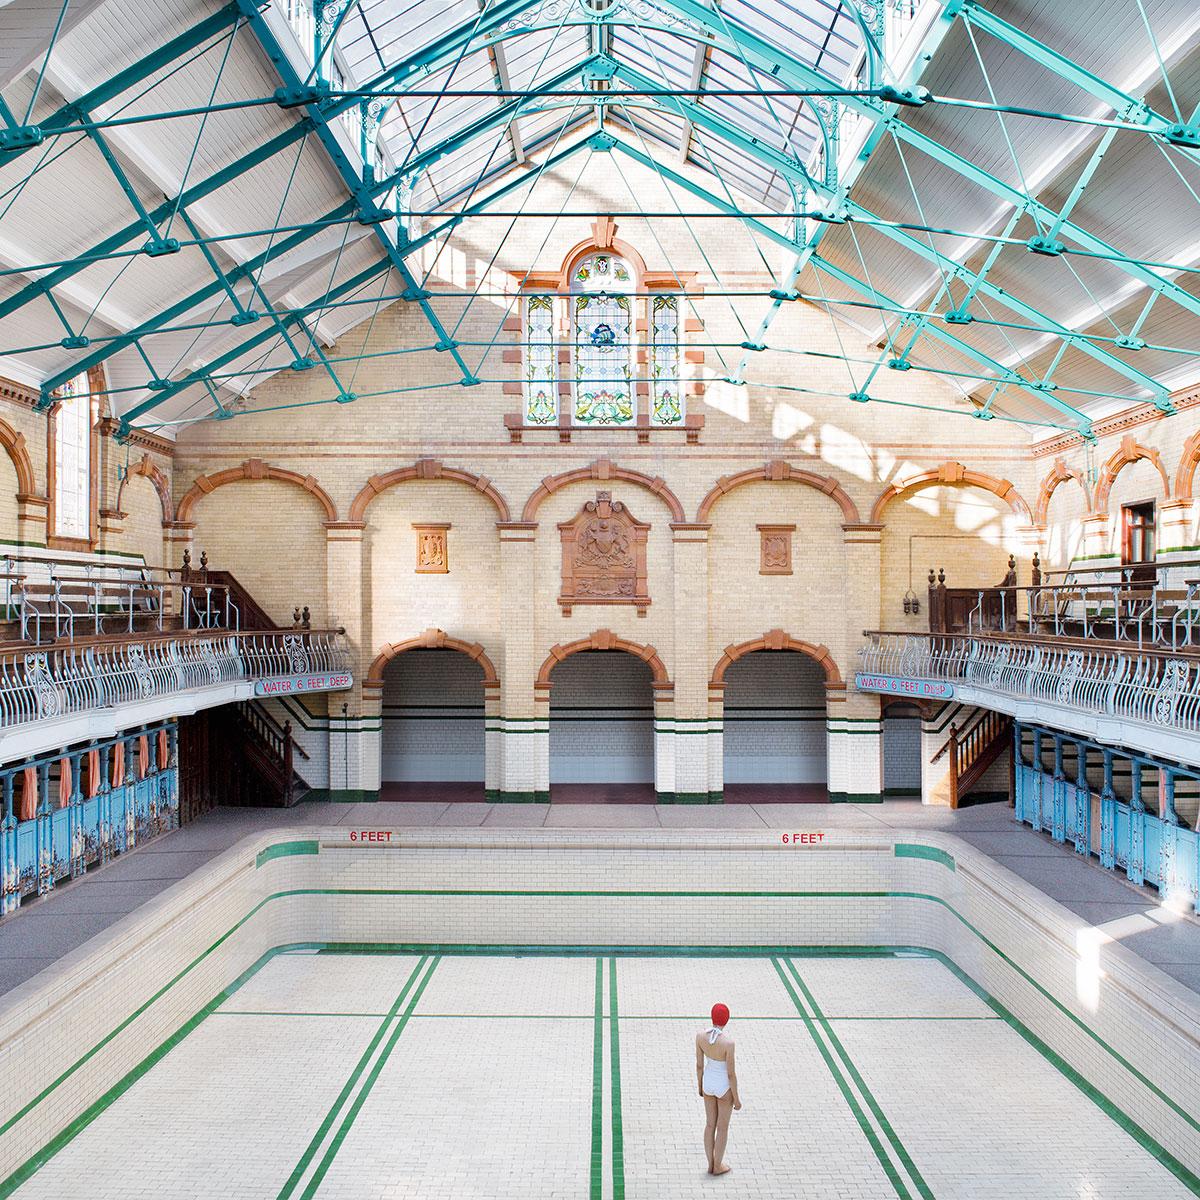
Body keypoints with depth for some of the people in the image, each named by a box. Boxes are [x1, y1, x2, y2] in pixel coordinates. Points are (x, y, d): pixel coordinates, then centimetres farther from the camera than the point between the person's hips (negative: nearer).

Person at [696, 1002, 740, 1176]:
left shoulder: (700, 1036, -20)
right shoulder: (728, 1042, -34)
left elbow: (699, 1065, -5)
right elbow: (731, 1073, -23)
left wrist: (700, 1085, 13)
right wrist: (736, 1098, -7)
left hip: (708, 1082, 4)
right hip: (724, 1086, -4)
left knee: (710, 1124, 25)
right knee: (723, 1127, 19)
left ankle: (711, 1164, 39)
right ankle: (718, 1166, 37)